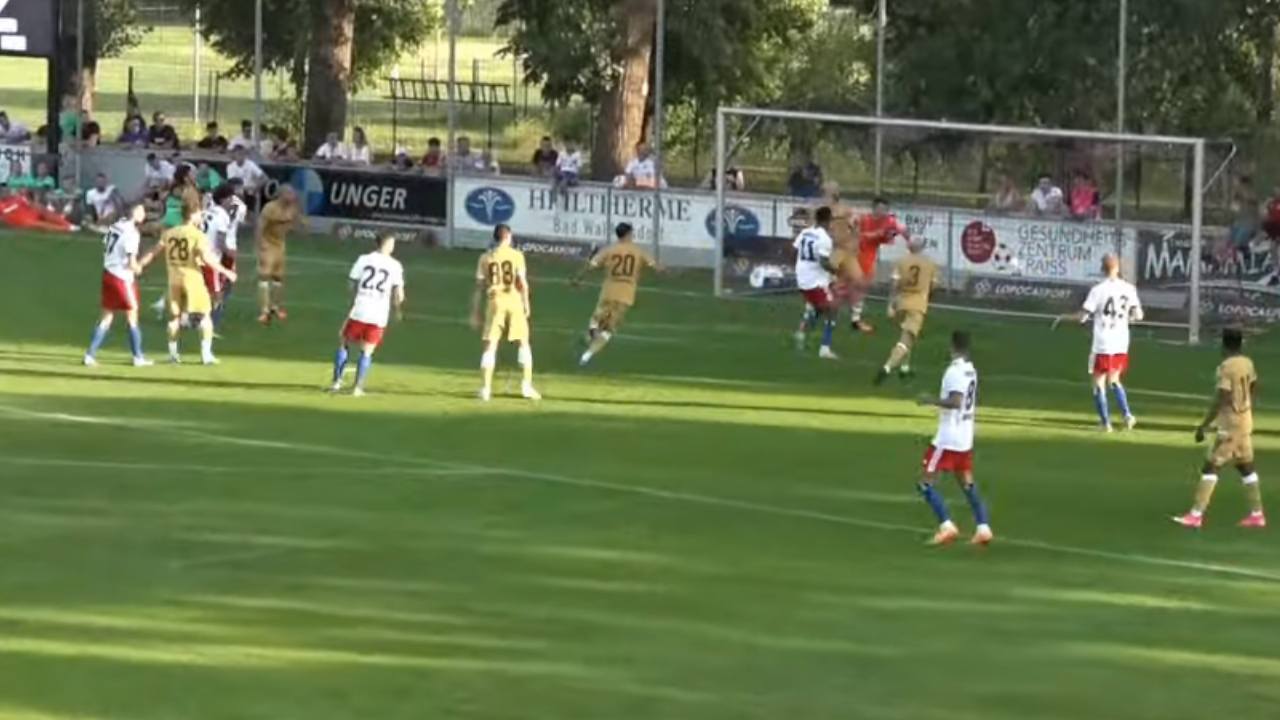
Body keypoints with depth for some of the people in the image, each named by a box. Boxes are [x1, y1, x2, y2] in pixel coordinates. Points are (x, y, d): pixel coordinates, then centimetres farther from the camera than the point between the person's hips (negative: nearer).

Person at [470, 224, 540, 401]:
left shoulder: (486, 258, 5)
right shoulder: (516, 255, 0)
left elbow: (479, 287, 5)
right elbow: (522, 282, -4)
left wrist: (475, 312, 9)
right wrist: (526, 304, 7)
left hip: (495, 302, 1)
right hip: (514, 300, -1)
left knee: (490, 347, 4)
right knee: (524, 343, 12)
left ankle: (485, 388, -3)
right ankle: (527, 385, 6)